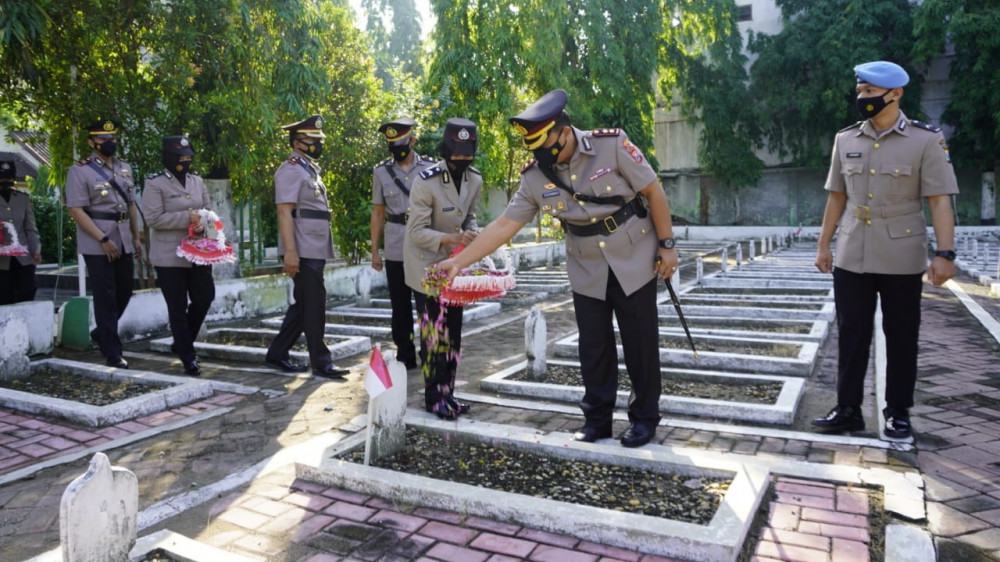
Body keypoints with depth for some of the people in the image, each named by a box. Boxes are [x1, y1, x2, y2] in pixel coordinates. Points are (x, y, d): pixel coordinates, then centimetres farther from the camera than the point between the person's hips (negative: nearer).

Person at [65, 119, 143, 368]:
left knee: (125, 290, 14)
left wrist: (136, 238, 14)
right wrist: (103, 240, -18)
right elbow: (76, 210, -13)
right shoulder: (79, 171, -7)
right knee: (105, 297, 0)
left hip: (123, 241, 6)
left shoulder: (125, 168, 12)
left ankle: (102, 332, 37)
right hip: (96, 244, -6)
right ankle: (112, 352, 8)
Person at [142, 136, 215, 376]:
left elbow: (207, 209, 13)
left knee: (204, 298, 7)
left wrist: (202, 222, -10)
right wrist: (186, 218, -21)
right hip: (169, 256, -6)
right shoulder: (155, 183, -8)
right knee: (178, 308, 2)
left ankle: (182, 342, 30)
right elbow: (153, 218, -14)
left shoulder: (197, 180, 10)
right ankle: (188, 358, 11)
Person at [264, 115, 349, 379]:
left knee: (303, 306, 14)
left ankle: (277, 355, 24)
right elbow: (284, 212, -17)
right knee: (314, 306, -4)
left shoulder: (310, 169, 20)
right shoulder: (291, 170, -9)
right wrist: (290, 251, -24)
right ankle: (321, 362, 5)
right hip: (303, 252, -10)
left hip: (316, 250, 10)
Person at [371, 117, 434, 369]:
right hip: (395, 251, 2)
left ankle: (428, 354, 15)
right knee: (400, 306, 8)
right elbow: (378, 213, 9)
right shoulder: (381, 172, 6)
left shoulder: (430, 169, 2)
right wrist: (374, 251, 6)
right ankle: (405, 356, 20)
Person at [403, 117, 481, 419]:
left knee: (453, 331, 9)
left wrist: (472, 233, -10)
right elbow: (417, 231, -20)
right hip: (426, 264, -6)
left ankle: (448, 392, 21)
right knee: (434, 331, -5)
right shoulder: (426, 181, -22)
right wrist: (449, 238, -34)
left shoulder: (475, 180, -4)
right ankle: (434, 397, 7)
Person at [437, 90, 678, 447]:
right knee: (594, 348, 8)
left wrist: (666, 244, -8)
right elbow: (504, 225, -8)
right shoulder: (535, 177, -8)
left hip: (634, 262, -3)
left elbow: (653, 192, -10)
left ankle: (645, 418, 24)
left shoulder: (612, 145, -18)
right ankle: (597, 420, 24)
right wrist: (459, 261, -15)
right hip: (587, 272, 3)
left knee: (640, 344, 6)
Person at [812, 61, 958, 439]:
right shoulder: (846, 140, 7)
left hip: (901, 260, -3)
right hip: (851, 258, 3)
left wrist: (945, 254, -17)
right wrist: (823, 245, 10)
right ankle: (848, 410, 16)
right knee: (851, 335, 7)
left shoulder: (926, 140, -4)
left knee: (901, 338, 7)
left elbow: (940, 201, -9)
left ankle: (898, 413, 20)